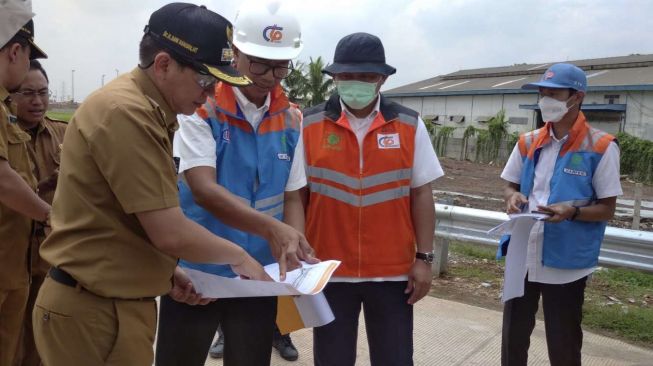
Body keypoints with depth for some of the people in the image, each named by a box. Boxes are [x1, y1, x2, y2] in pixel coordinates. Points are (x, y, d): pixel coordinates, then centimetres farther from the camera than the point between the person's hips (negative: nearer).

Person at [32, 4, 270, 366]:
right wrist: (237, 256, -9)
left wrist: (166, 272, 6)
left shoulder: (143, 108, 9)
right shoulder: (127, 113, -23)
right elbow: (170, 233, -24)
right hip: (92, 311, -9)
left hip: (116, 301, 9)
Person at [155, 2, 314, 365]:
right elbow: (204, 190, -22)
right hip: (196, 273, -3)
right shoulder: (201, 107, -12)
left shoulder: (290, 119, 1)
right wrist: (271, 229, -34)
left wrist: (295, 251, -16)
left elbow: (292, 197, 2)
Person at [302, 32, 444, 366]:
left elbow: (421, 194, 2)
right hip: (328, 270, 0)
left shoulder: (409, 125, 0)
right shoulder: (309, 125, -2)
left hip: (393, 271, 1)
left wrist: (424, 258, -1)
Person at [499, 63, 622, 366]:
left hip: (566, 262, -4)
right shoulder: (528, 142, 6)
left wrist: (572, 212, -24)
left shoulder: (601, 147, -7)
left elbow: (607, 209, -5)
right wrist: (513, 197, -8)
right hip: (522, 256, 4)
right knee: (513, 336, 15)